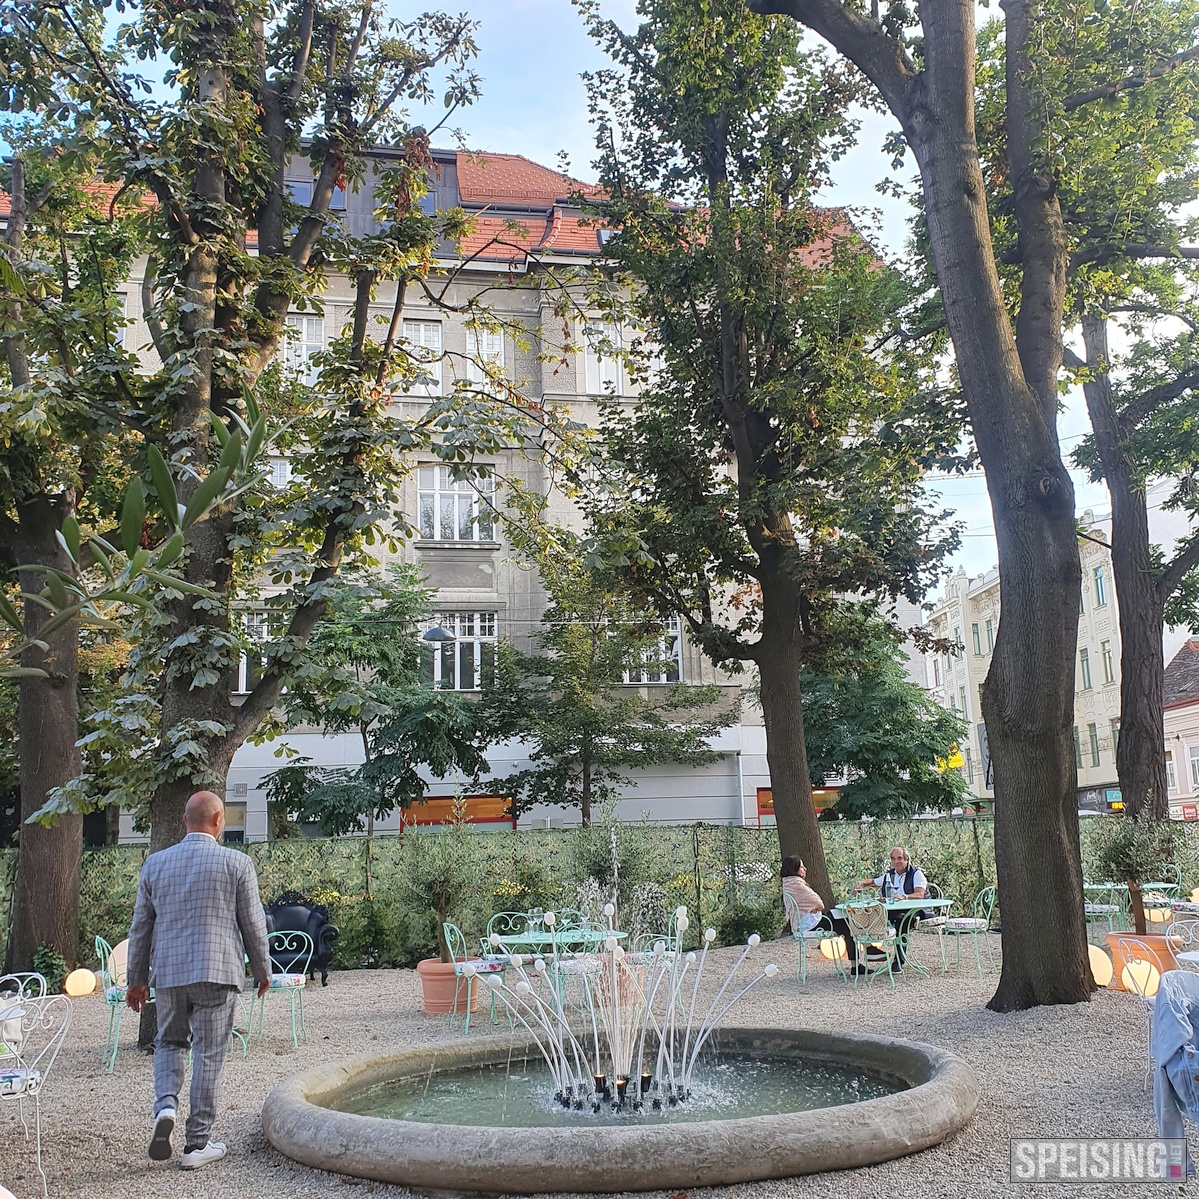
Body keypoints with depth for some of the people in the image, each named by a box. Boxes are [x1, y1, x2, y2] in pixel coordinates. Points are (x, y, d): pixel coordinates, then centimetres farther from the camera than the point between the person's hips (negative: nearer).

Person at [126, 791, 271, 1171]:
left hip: (167, 973, 3)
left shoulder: (155, 863, 5)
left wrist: (137, 979, 19)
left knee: (169, 1041, 22)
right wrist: (262, 971, 12)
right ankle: (197, 1144, 9)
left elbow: (140, 926, 10)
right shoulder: (237, 863, -5)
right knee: (208, 1054, 4)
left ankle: (165, 1103, -2)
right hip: (217, 972, -3)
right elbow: (253, 924, -1)